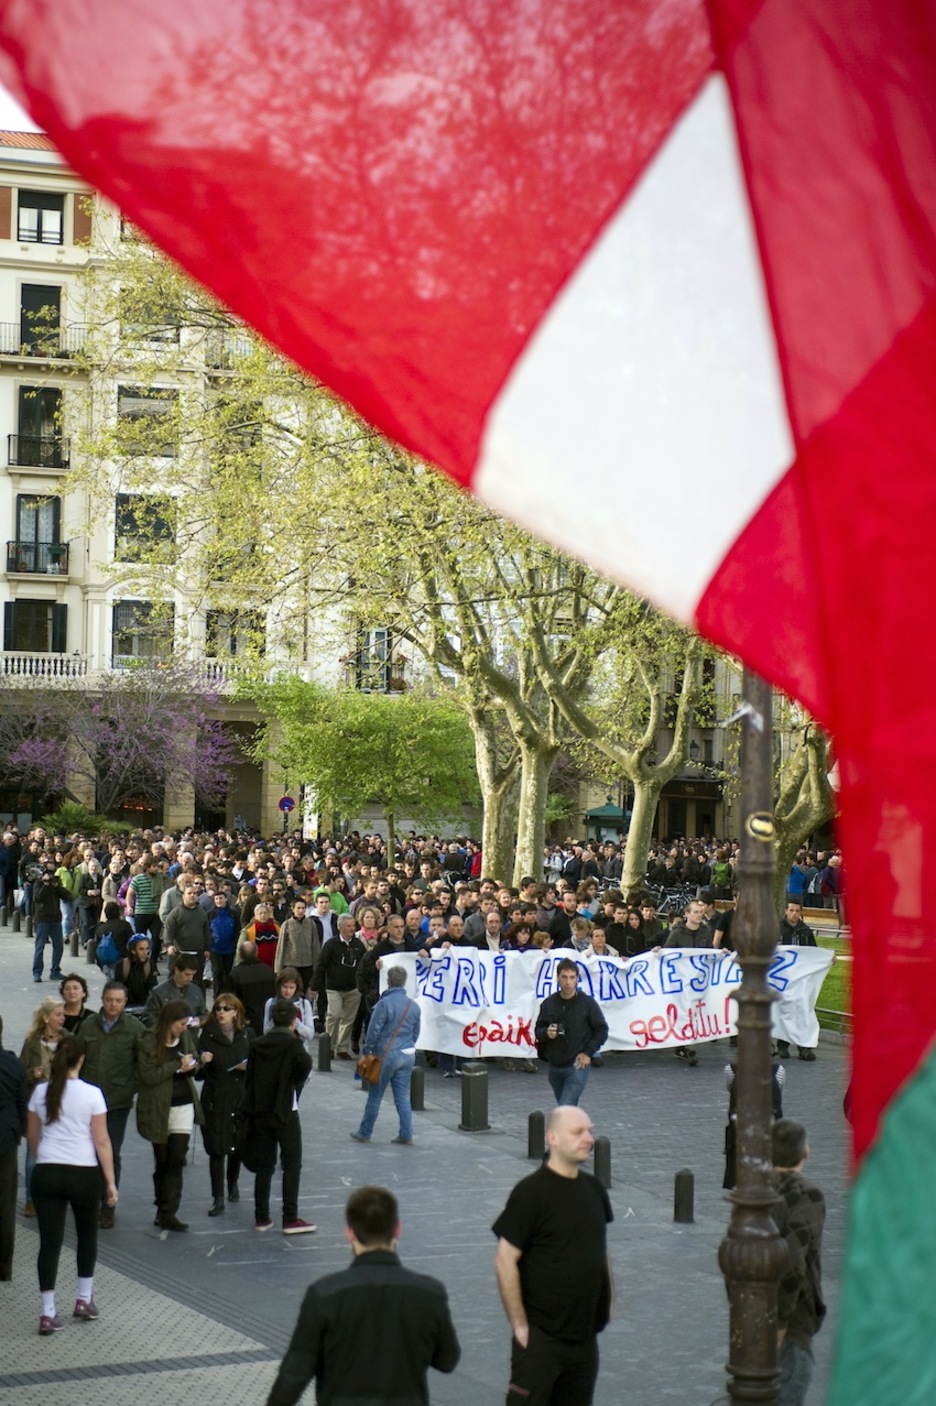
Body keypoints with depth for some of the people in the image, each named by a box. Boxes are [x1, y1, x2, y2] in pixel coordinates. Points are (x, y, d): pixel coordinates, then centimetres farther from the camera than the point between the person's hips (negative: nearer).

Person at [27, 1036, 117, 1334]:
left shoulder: (41, 1092, 2)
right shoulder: (91, 1094, -7)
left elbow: (32, 1136, 11)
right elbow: (101, 1141, -7)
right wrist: (111, 1181, -1)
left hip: (46, 1173, 2)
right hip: (83, 1174, -2)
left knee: (49, 1241, 3)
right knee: (87, 1236, 20)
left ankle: (48, 1313, -1)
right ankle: (84, 1300, 27)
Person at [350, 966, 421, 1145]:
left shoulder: (384, 1003, -15)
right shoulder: (414, 1006, 2)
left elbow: (374, 1030, -12)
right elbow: (416, 1033, 11)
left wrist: (367, 1050, 2)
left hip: (386, 1055, -5)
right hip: (408, 1055, 5)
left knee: (375, 1096, 6)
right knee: (403, 1096, 9)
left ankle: (364, 1133, 15)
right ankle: (406, 1135, 7)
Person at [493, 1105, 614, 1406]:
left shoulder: (593, 1189, 8)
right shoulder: (531, 1192, -13)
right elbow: (505, 1261, -13)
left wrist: (608, 1299, 12)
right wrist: (519, 1324, -13)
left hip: (585, 1334, 7)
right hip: (541, 1336, -7)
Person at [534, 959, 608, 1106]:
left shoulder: (587, 1003, -8)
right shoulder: (549, 1004, 1)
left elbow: (602, 1030, -1)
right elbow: (538, 1031, 9)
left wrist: (588, 1053, -10)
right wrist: (546, 1033, -14)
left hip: (577, 1066, -5)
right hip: (554, 1066, 5)